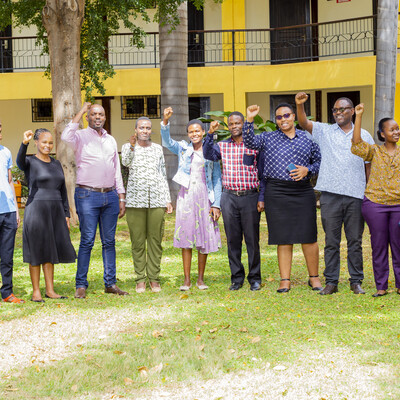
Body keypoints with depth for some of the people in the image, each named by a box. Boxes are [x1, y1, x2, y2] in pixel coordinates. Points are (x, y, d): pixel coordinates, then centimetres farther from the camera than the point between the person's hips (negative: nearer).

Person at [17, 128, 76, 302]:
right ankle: (36, 291, 4)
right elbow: (20, 161, -28)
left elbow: (62, 190, 16)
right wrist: (24, 143, -45)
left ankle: (50, 290, 14)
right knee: (36, 251, -2)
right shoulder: (30, 162, -3)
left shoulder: (56, 164, 14)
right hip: (36, 210, -5)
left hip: (55, 211, 5)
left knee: (51, 250, 8)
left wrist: (66, 214, 11)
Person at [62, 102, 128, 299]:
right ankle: (81, 285, 2)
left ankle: (110, 283, 12)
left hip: (110, 196, 5)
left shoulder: (111, 140, 18)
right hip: (88, 195, -5)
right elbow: (66, 137, -23)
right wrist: (81, 111, -16)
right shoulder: (81, 137, 2)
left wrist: (121, 197, 13)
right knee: (87, 241, -5)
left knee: (109, 241, 7)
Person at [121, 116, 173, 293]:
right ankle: (140, 279, 6)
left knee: (155, 240, 0)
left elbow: (163, 175, 16)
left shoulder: (157, 149, 13)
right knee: (138, 241, -1)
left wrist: (168, 200, 10)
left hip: (156, 200, 2)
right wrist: (132, 146, -35)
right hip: (135, 200, -2)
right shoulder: (128, 147, 6)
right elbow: (125, 162, -16)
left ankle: (154, 278, 7)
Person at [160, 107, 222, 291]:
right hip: (186, 196, 0)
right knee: (185, 236, -1)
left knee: (204, 238, 2)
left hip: (205, 196, 0)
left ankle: (200, 279, 12)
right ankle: (187, 279, 3)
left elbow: (217, 179, 5)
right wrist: (165, 121, -25)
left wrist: (216, 204, -2)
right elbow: (167, 142, -9)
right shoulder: (183, 149, 8)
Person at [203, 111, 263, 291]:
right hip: (229, 197, 2)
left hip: (250, 197, -2)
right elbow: (208, 154, -8)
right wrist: (210, 134, -17)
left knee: (252, 239, 2)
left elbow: (263, 173, 2)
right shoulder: (222, 146, 10)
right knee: (232, 239, 6)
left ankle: (255, 278, 11)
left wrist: (261, 198, -3)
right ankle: (237, 278, 15)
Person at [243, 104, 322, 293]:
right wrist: (249, 120, -14)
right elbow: (249, 142, -4)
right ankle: (285, 280, 7)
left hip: (303, 192, 0)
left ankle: (314, 277, 13)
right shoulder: (268, 138, 10)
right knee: (283, 238, 1)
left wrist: (307, 170, -4)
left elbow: (319, 162, 15)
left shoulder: (308, 138, 11)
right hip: (276, 191, 0)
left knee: (308, 237, -1)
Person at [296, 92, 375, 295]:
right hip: (330, 195, 0)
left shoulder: (364, 136, 12)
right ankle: (331, 282, 9)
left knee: (355, 240, 4)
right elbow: (304, 123, -4)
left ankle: (356, 281, 12)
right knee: (331, 241, 3)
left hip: (356, 195, 0)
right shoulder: (325, 131, 10)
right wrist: (300, 105, -23)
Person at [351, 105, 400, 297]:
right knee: (379, 246, 4)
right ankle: (381, 286, 11)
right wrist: (358, 116, -16)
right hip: (375, 204, -1)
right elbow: (357, 143, -14)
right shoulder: (374, 152, 2)